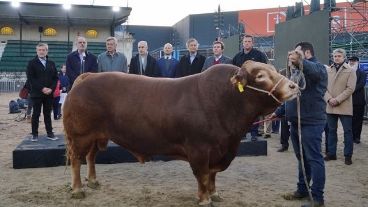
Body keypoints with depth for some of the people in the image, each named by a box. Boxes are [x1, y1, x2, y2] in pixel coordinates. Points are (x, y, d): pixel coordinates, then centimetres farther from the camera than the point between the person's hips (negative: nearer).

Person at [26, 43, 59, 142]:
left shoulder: (51, 63, 12)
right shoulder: (32, 63, 1)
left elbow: (55, 78, 8)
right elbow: (30, 78, -8)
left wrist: (51, 89, -8)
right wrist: (42, 88, -16)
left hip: (49, 93, 3)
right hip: (37, 93, -3)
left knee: (48, 114, 7)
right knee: (36, 114, 2)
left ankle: (50, 133, 11)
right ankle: (34, 134, 8)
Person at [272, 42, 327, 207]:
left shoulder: (317, 67, -7)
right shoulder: (296, 71, 19)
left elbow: (313, 70, -34)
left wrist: (299, 62, -53)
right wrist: (279, 112, 22)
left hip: (311, 122, -9)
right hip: (296, 122, 9)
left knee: (314, 158, -5)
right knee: (302, 157, 16)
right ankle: (302, 190, 28)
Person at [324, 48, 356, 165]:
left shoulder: (350, 71, 0)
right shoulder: (328, 70, 10)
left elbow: (350, 88, -9)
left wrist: (337, 99, -16)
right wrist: (329, 99, -11)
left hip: (344, 106, -3)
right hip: (330, 106, 4)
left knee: (347, 131, 1)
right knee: (331, 130, 11)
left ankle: (348, 155, 10)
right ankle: (331, 153, 21)